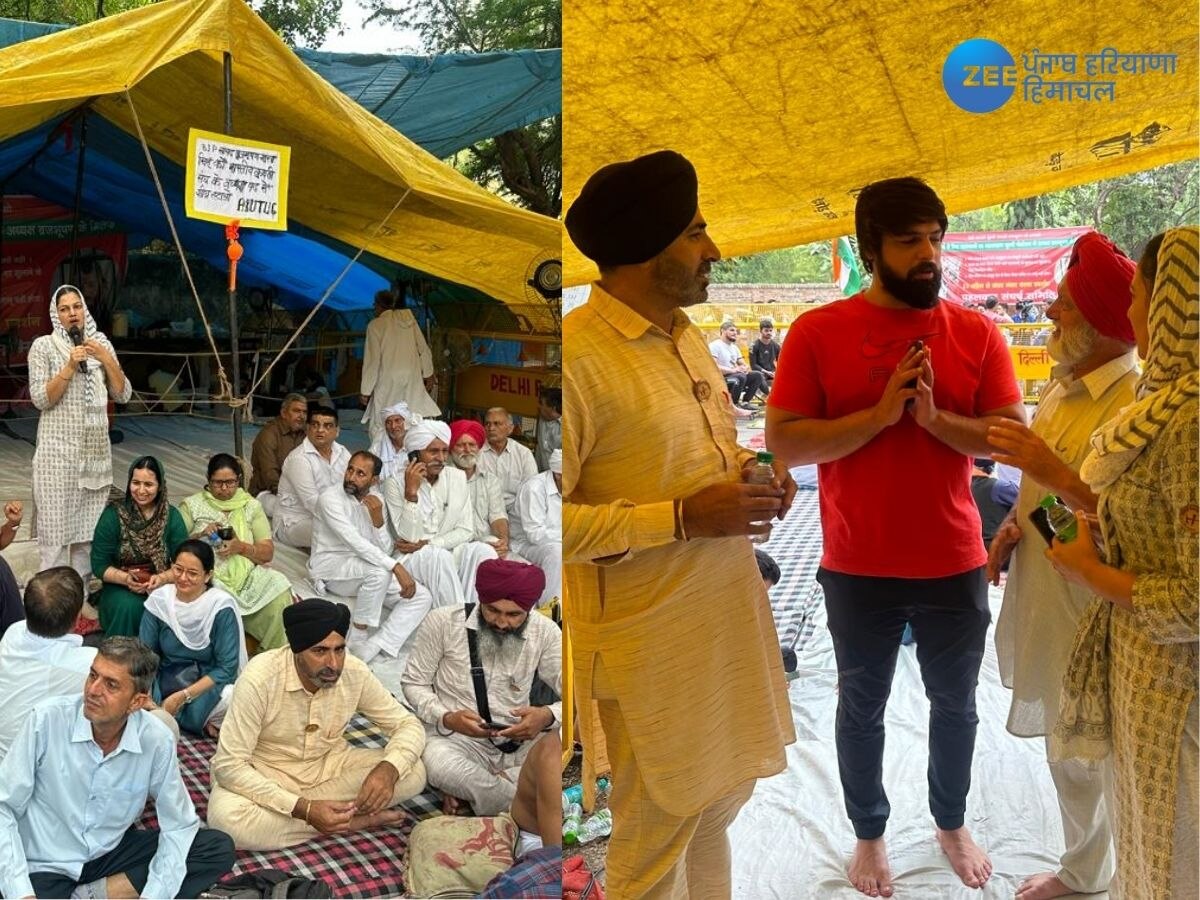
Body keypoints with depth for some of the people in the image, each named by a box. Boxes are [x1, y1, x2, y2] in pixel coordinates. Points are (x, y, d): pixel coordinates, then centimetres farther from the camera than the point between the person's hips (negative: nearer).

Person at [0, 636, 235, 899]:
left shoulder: (157, 739, -13)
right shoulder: (46, 720, -17)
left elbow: (178, 825, -5)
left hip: (112, 852, 4)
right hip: (46, 867, -4)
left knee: (219, 849, -13)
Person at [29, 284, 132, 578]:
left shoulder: (101, 344, 8)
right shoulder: (43, 346, -2)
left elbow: (123, 395, 4)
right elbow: (41, 399, -10)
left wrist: (106, 359, -8)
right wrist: (70, 366, -17)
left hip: (96, 447, 4)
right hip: (58, 448, -3)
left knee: (90, 520, 7)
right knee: (57, 521, -3)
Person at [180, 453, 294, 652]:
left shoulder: (251, 506, 13)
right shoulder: (192, 505, 9)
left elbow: (268, 552, 7)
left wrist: (241, 547, -12)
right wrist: (200, 536, -13)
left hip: (246, 575, 2)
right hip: (208, 576, -2)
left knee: (279, 592, -27)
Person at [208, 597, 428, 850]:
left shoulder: (355, 672, -17)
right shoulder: (260, 678, -28)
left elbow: (409, 725, -7)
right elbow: (228, 765, -28)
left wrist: (388, 769, -31)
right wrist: (305, 809, -37)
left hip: (329, 765, 3)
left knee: (413, 772, -18)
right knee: (227, 818, -37)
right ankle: (353, 821, -19)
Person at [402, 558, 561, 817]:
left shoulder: (545, 632, -4)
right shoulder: (442, 622, -10)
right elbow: (413, 682, -1)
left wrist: (548, 716, -29)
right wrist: (446, 718, -21)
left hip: (517, 740, 2)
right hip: (454, 738, -2)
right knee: (439, 764, -38)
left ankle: (469, 788, -17)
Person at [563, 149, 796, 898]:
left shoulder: (687, 335, 7)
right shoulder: (578, 357, -21)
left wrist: (752, 473, -1)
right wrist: (683, 519, -24)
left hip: (728, 610, 8)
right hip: (650, 634, -8)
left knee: (721, 798, 22)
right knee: (656, 830, 9)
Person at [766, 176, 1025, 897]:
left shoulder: (978, 334, -3)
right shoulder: (817, 332, -8)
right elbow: (783, 443, -13)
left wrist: (936, 417, -21)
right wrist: (879, 414, -23)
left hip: (955, 567, 2)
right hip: (858, 571, -1)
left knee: (955, 703, 20)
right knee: (862, 707, 16)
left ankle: (952, 824, 44)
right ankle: (869, 832, 38)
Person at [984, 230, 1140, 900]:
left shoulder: (1142, 404, -22)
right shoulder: (1062, 386, 6)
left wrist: (1057, 474, -32)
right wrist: (1015, 526, 4)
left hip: (1097, 616, -9)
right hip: (1042, 599, 9)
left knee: (1104, 756, 6)